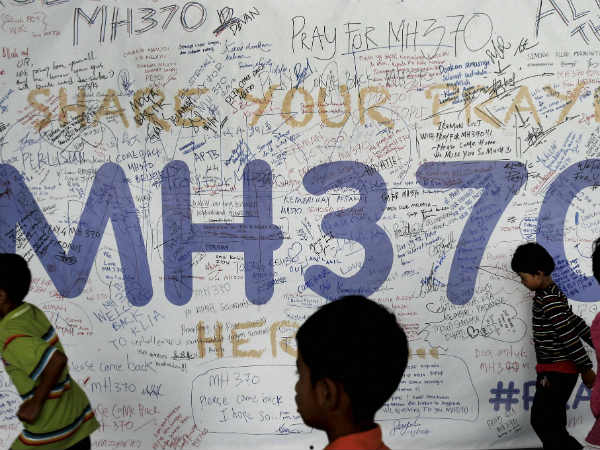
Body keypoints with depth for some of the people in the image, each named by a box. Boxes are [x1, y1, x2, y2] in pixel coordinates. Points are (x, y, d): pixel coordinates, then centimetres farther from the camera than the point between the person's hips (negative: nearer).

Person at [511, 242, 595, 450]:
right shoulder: (548, 294, 12)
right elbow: (575, 322, 17)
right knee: (552, 424, 13)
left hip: (558, 372, -10)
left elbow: (569, 336, -21)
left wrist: (586, 370, -17)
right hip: (552, 371, 10)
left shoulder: (550, 300, -21)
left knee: (541, 421, -7)